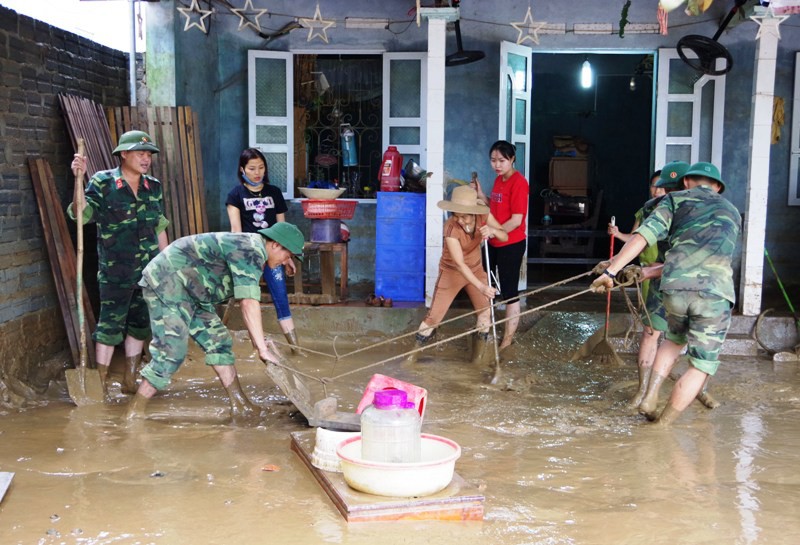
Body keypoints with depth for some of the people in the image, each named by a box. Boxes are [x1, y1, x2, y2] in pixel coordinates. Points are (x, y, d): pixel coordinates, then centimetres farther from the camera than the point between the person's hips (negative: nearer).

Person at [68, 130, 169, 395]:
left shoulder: (154, 187, 7)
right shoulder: (103, 183, -7)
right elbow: (80, 214, -19)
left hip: (148, 271, 5)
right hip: (115, 272, -5)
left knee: (140, 325, 12)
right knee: (110, 326, -1)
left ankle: (130, 381, 25)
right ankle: (100, 384, 9)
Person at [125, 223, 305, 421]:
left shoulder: (251, 250, 11)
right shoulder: (250, 251, -22)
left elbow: (248, 301, 15)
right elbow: (249, 303, -30)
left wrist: (258, 341, 10)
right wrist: (263, 348, -28)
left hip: (189, 292, 11)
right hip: (166, 281, -11)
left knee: (218, 342, 6)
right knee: (171, 352, -14)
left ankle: (240, 405, 9)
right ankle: (134, 413, -2)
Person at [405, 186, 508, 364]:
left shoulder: (483, 216, -20)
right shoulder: (451, 227, -32)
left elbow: (505, 237, -12)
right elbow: (459, 264, -35)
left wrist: (493, 231, -36)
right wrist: (481, 286, -43)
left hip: (476, 269, 4)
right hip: (452, 271, -4)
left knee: (485, 309, 3)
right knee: (434, 315, -2)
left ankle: (479, 349, 22)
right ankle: (415, 349, 16)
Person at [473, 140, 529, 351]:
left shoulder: (518, 182, -17)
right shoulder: (499, 180, 9)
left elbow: (516, 220, -21)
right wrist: (480, 195, 3)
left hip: (511, 244, -9)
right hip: (494, 243, 9)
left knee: (509, 291, 0)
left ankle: (508, 339, 10)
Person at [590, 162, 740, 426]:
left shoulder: (676, 200, 19)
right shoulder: (732, 213, 28)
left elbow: (641, 236, 2)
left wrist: (610, 271, -2)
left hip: (675, 288, 1)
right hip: (714, 293, -1)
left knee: (674, 340, 30)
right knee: (702, 365, 13)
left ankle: (650, 397, 19)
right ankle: (661, 426, 12)